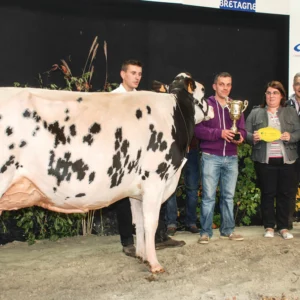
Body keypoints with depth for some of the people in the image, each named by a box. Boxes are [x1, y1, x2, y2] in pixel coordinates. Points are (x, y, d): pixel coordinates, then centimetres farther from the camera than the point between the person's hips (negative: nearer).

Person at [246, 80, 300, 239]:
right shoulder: (255, 113, 7)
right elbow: (246, 133, 6)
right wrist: (253, 138, -15)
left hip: (286, 160, 1)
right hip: (264, 161, -1)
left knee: (285, 194, 4)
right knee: (267, 194, 3)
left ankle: (283, 227, 16)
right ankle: (269, 226, 14)